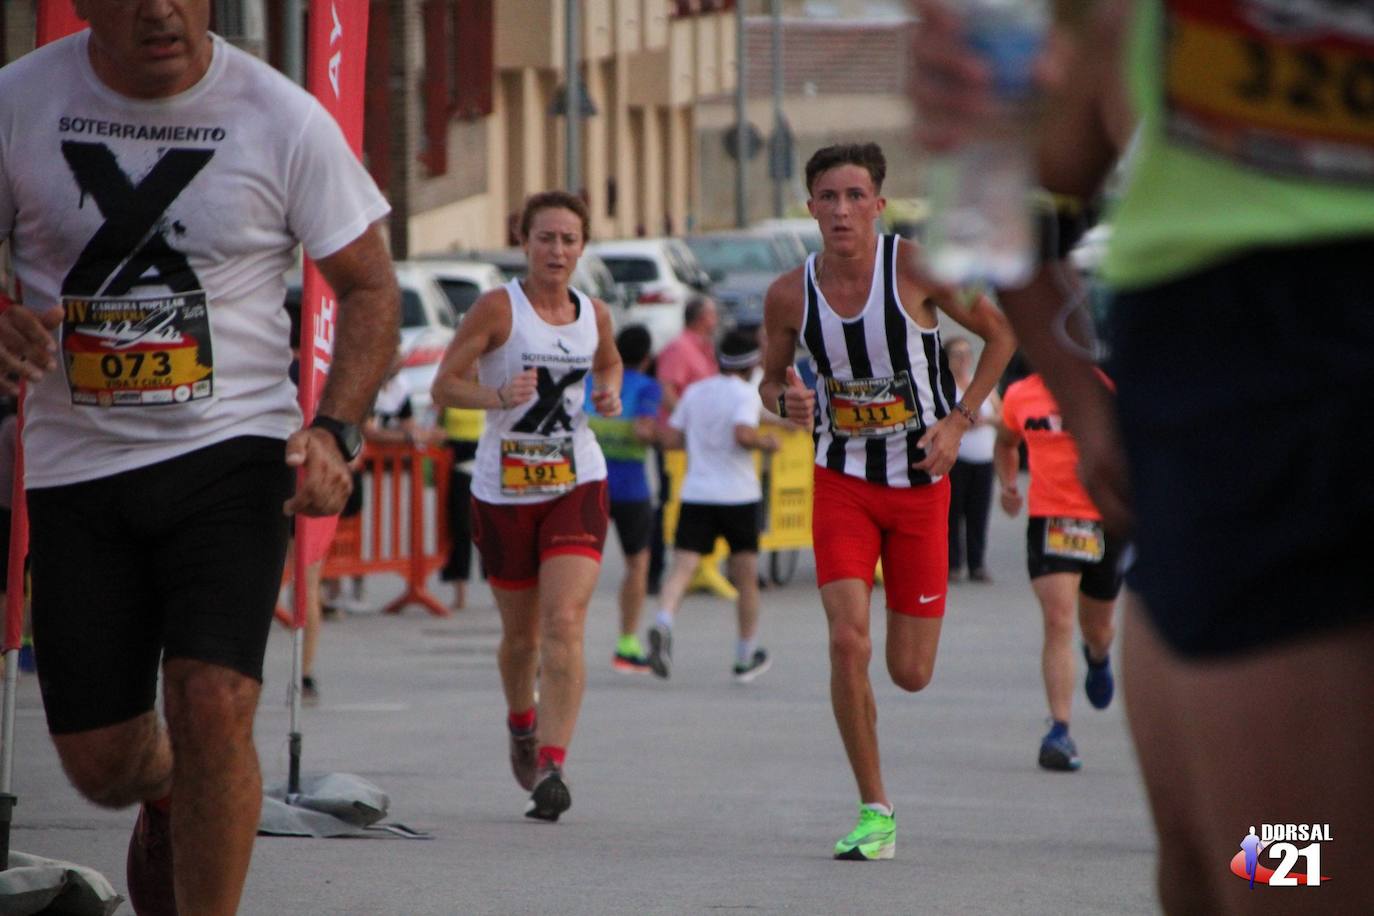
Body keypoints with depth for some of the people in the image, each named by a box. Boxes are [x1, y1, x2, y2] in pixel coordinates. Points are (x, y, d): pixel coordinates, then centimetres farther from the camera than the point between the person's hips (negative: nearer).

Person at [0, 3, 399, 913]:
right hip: (76, 463, 2)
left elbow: (370, 286, 4)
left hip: (232, 451, -2)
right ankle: (167, 802, 43)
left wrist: (333, 431, -12)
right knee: (99, 759, 6)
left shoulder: (284, 120, -5)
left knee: (211, 704, -21)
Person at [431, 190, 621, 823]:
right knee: (521, 633, 11)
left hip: (576, 484, 1)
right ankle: (521, 725, 44)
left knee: (564, 623, -16)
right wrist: (497, 396, -28)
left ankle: (551, 768, -20)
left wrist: (610, 393, 4)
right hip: (504, 488, -1)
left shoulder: (594, 315, 5)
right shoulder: (499, 309, -8)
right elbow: (444, 386, -9)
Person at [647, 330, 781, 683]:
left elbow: (670, 439, 9)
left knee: (682, 566, -7)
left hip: (696, 493, 3)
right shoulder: (745, 394, -7)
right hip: (738, 495, -3)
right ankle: (746, 657, 20)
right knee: (746, 575, 11)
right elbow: (743, 434, -23)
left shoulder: (694, 392, 9)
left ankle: (663, 624, -36)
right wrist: (767, 442, -4)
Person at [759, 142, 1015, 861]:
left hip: (921, 480, -1)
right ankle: (875, 814, -5)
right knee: (848, 642, -18)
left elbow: (999, 332, 1)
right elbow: (771, 375, 11)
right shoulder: (789, 295, -7)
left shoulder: (916, 266, -12)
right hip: (842, 479, 1)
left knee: (911, 674, 3)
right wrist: (785, 401, -13)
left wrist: (959, 421, -8)